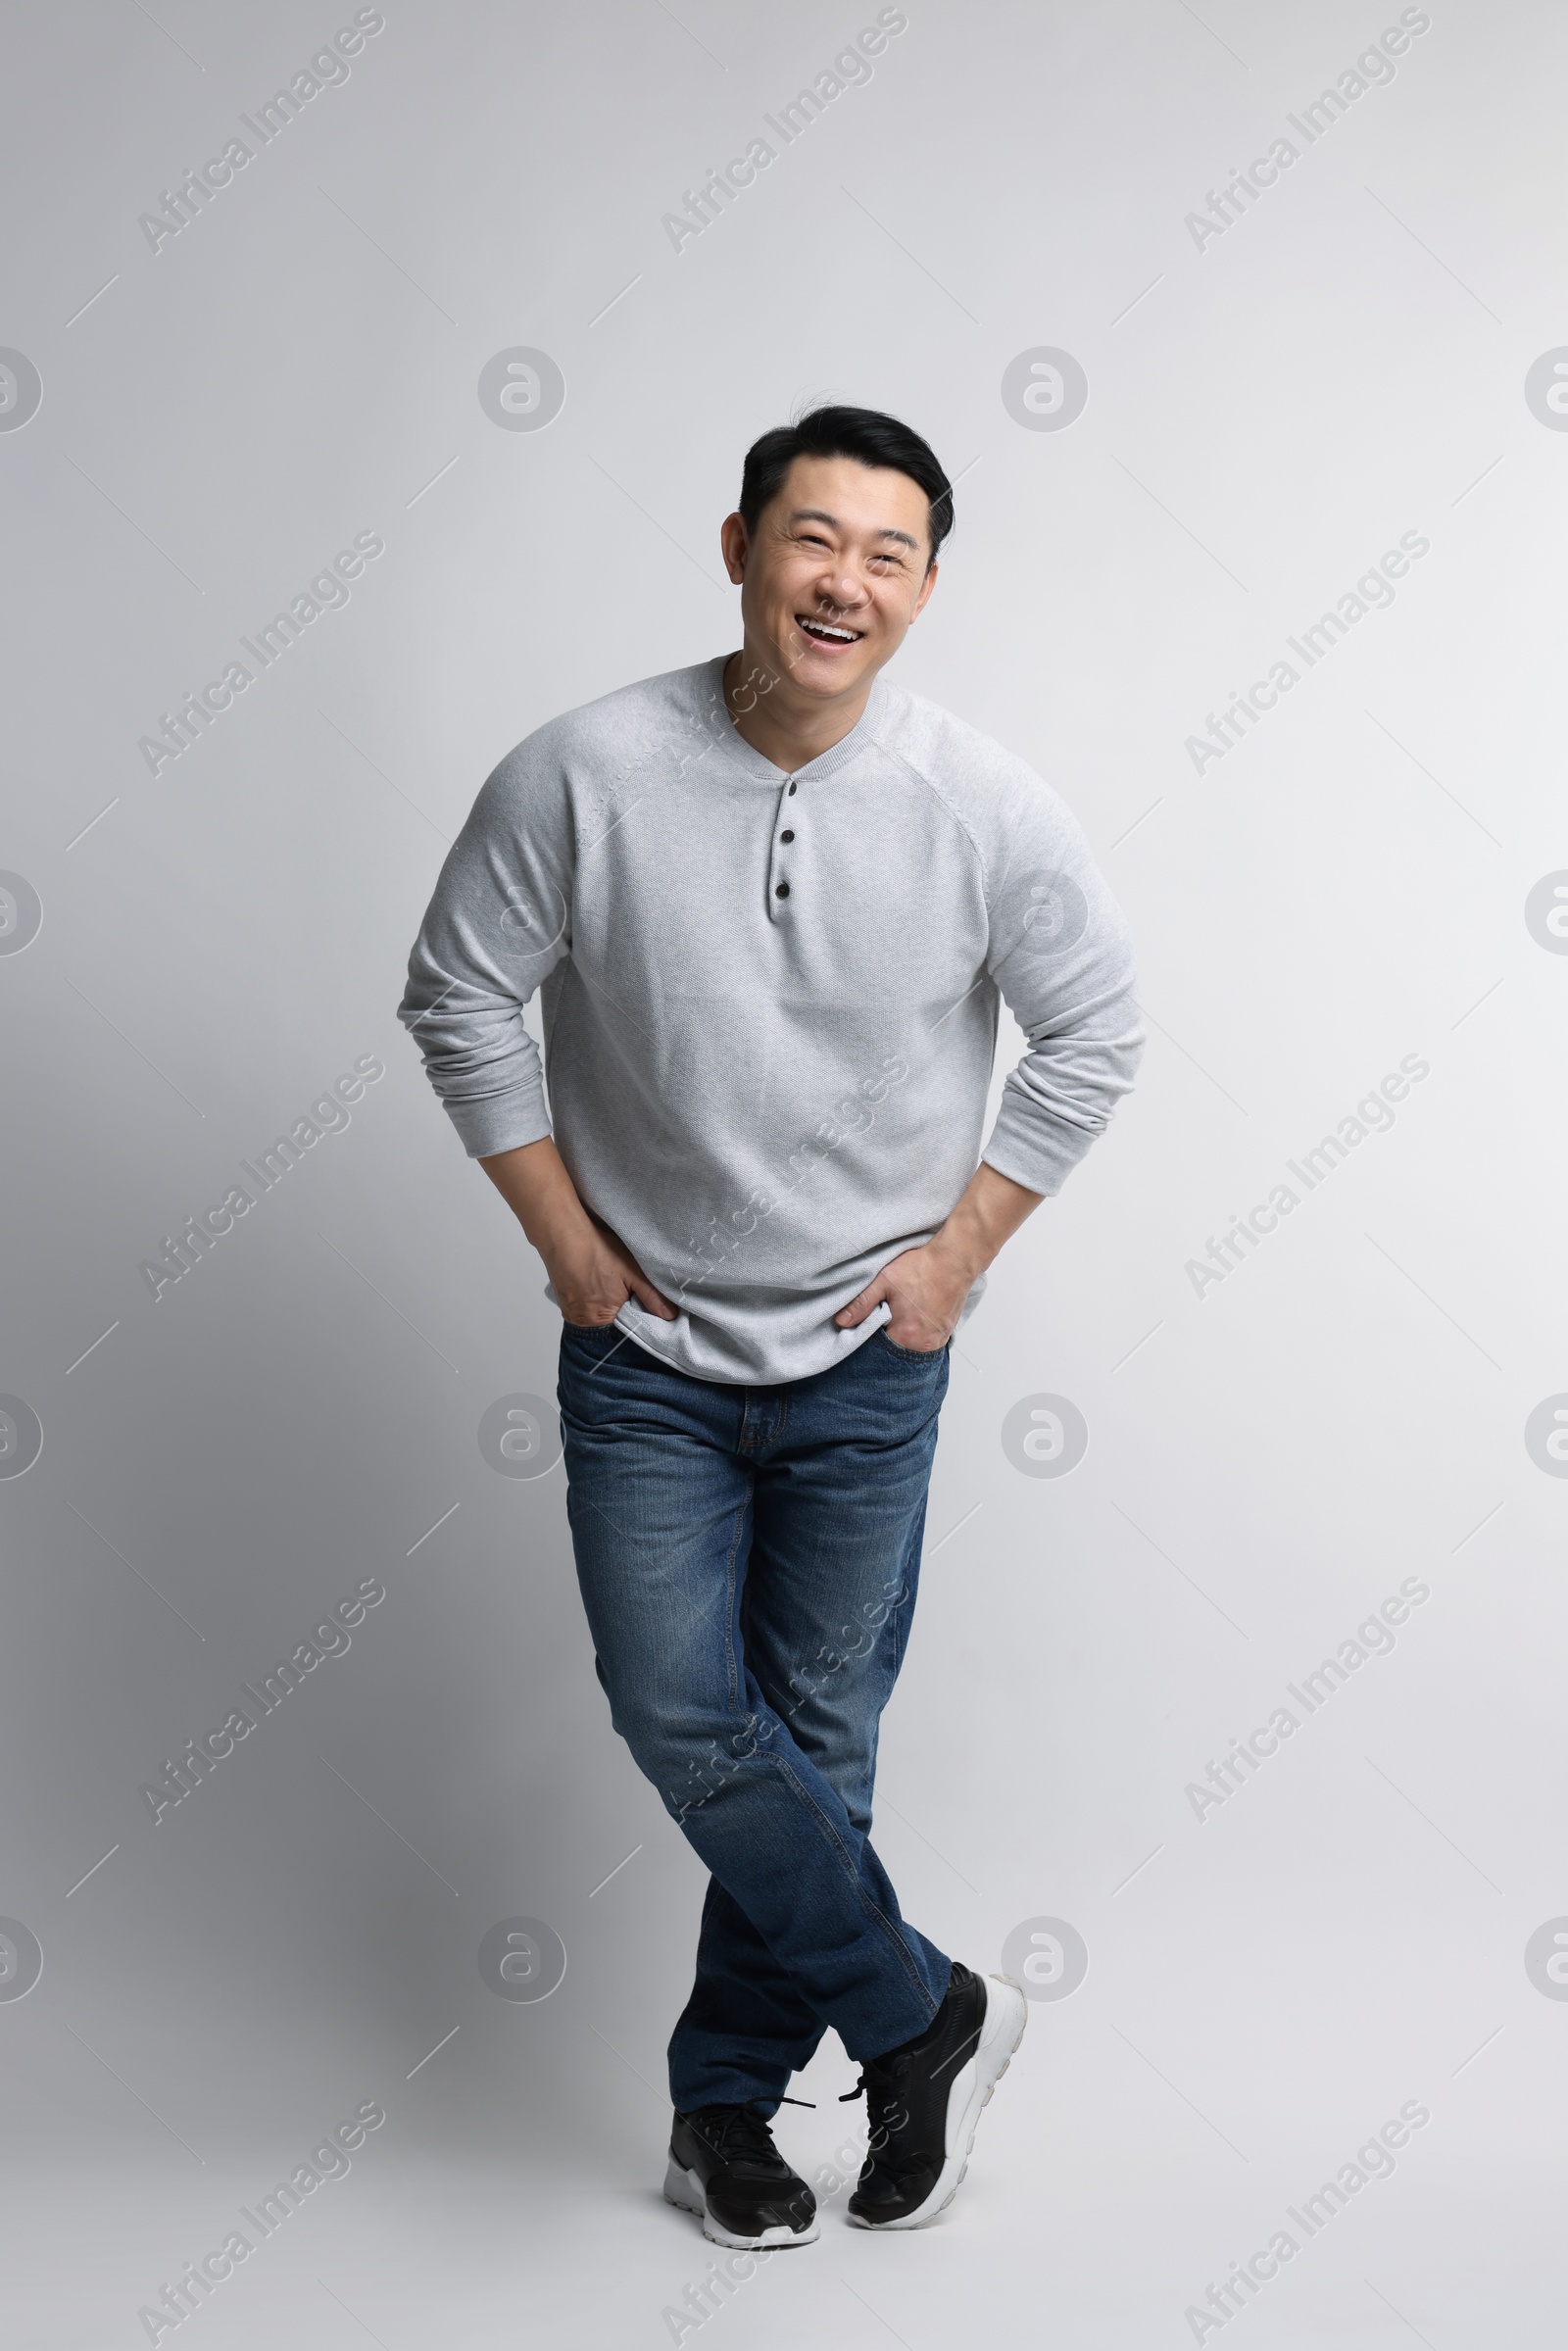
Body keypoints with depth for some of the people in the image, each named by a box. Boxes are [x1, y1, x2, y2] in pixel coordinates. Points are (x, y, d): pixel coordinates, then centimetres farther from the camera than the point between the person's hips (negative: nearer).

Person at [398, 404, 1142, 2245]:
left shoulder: (984, 810, -12)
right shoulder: (585, 774, -13)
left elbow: (1094, 1031, 1)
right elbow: (460, 999, -2)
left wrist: (965, 1246, -2)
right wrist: (562, 1233, -3)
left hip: (868, 1358, 0)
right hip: (646, 1352, 0)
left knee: (818, 1741, 8)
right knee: (684, 1721, -3)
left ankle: (726, 2096, 28)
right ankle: (925, 2014, 19)